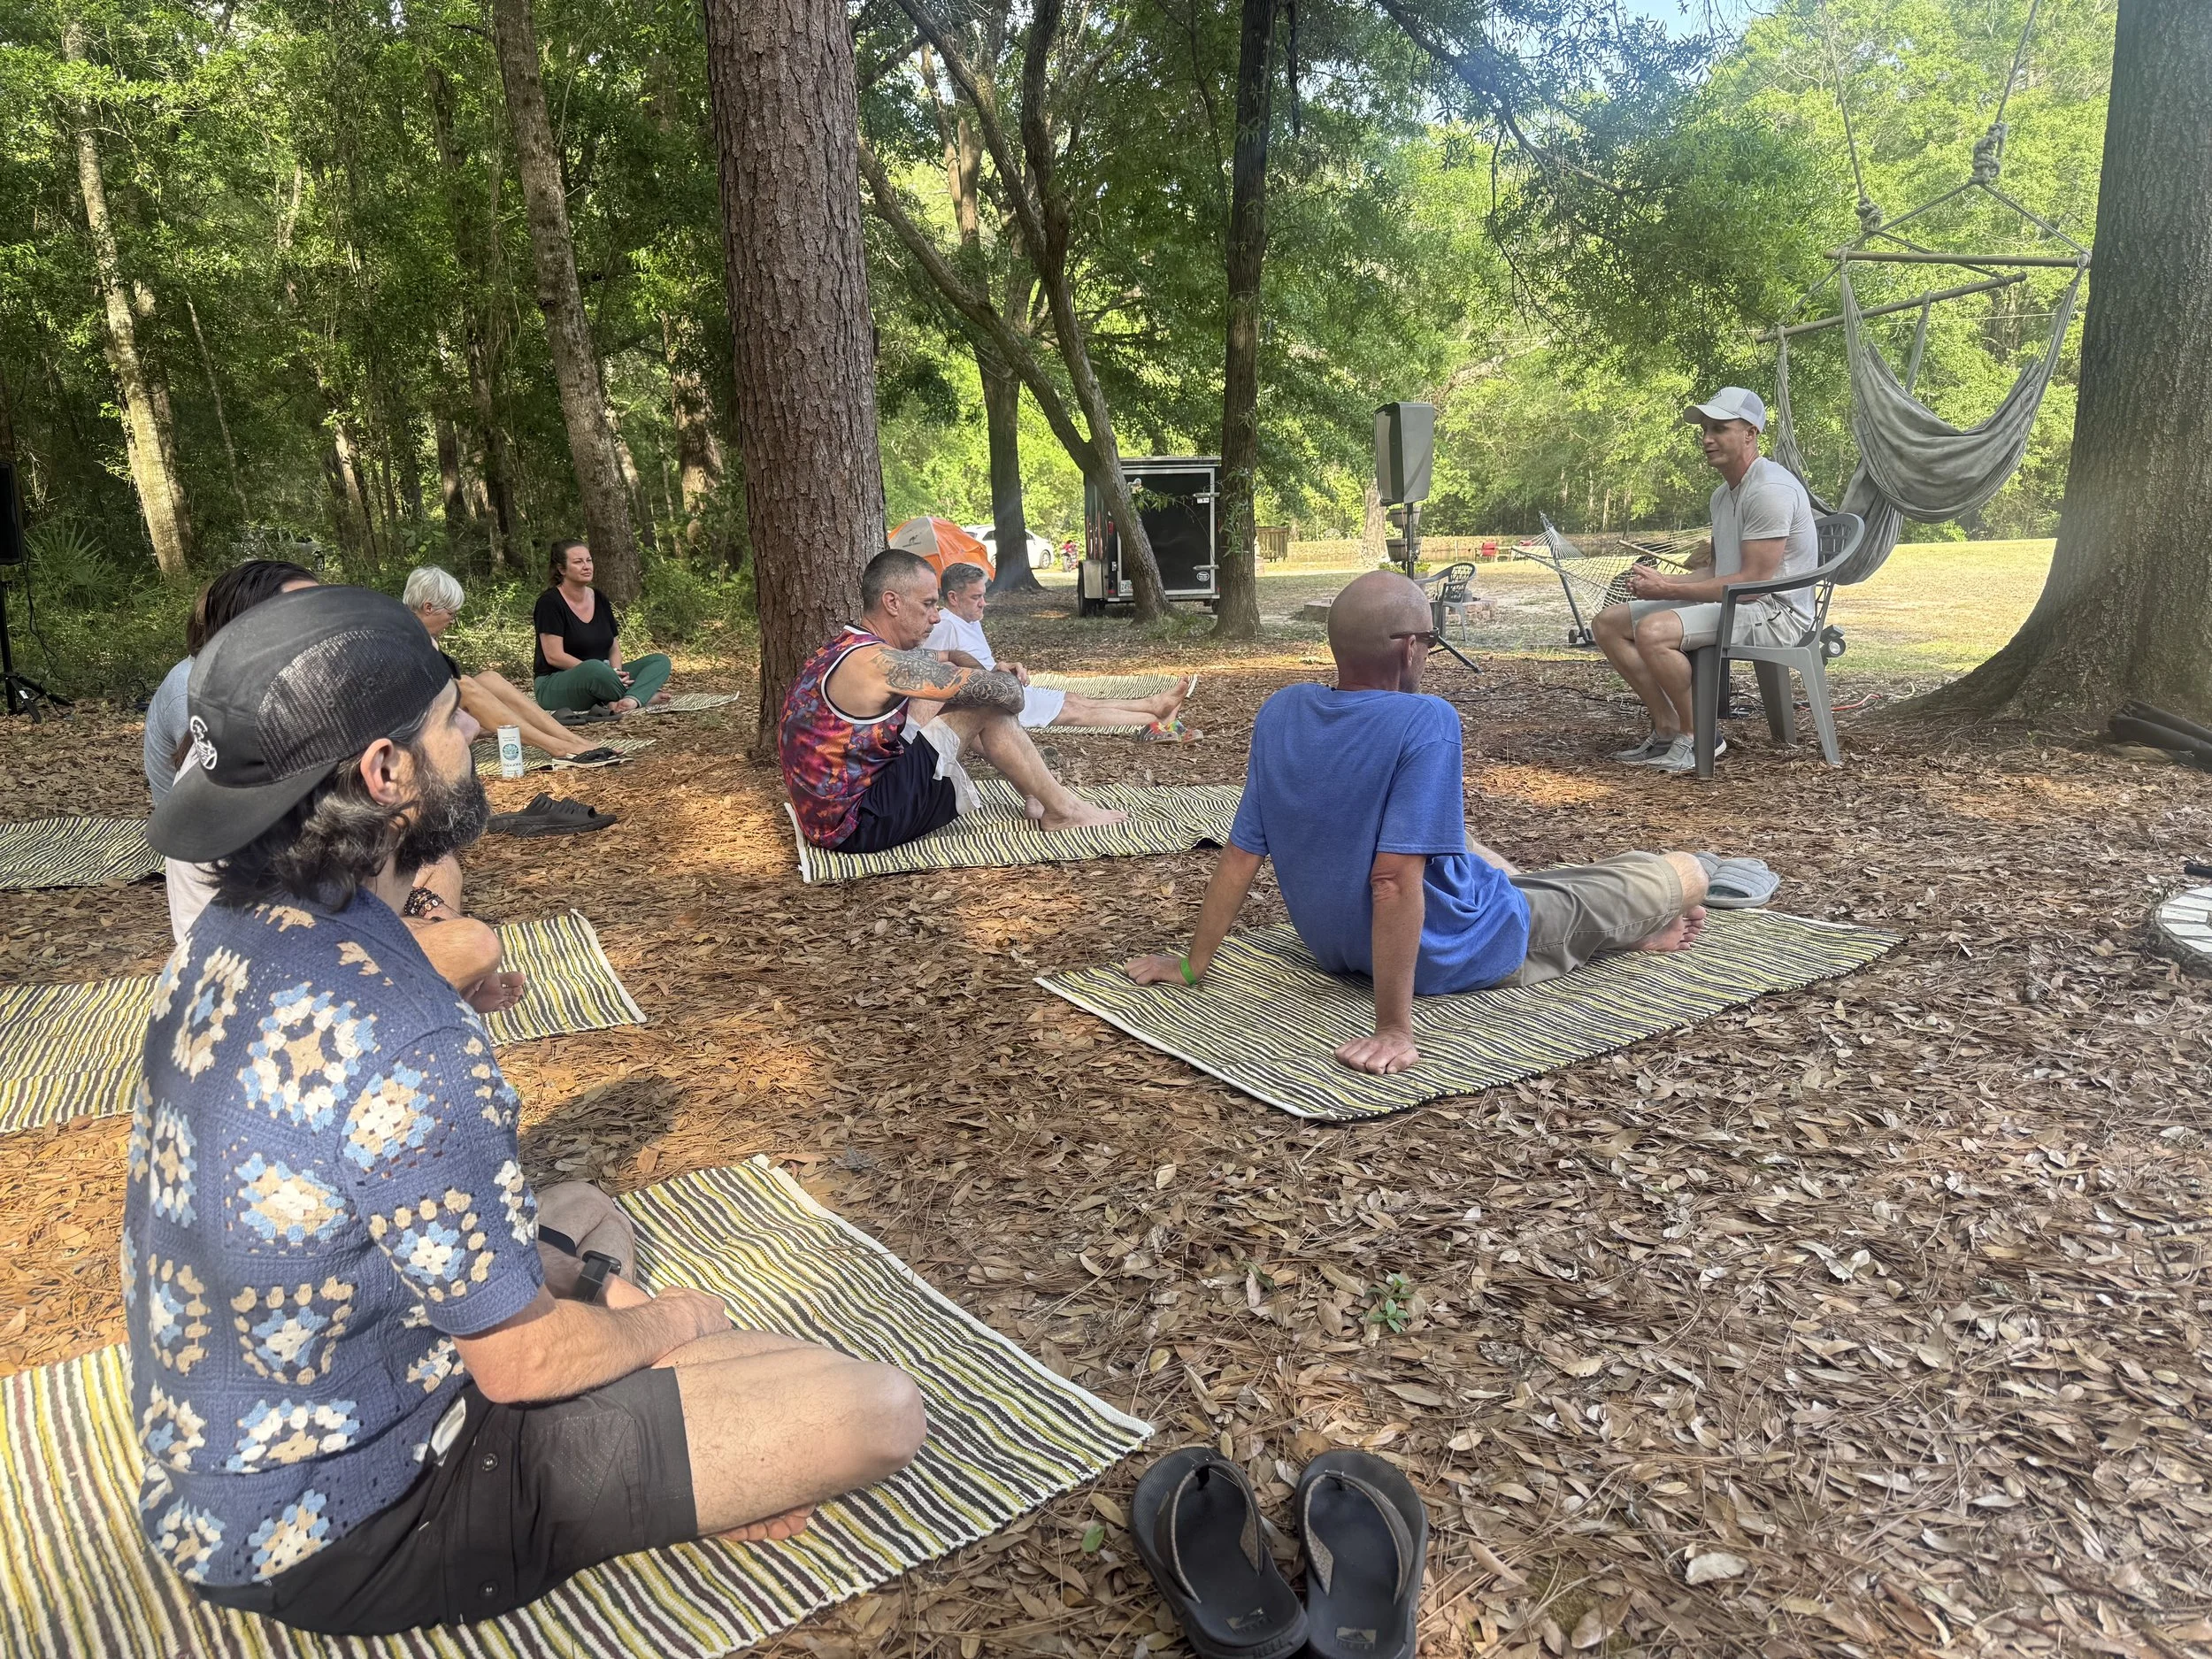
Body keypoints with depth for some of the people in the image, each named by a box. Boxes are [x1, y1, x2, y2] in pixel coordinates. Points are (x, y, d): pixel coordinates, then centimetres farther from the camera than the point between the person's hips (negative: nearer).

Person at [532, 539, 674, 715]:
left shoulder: (599, 599, 12)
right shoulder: (550, 603, -9)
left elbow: (614, 648, 12)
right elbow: (554, 656, -17)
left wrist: (616, 672, -12)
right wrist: (606, 673, -22)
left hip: (600, 678, 8)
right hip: (555, 686, -8)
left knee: (660, 661, -9)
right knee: (593, 667, -41)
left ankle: (630, 700, -36)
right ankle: (644, 695, -22)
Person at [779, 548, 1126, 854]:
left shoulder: (847, 649, 8)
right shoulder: (879, 663, -23)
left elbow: (942, 660, 24)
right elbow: (1001, 689, -19)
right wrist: (1013, 687, 3)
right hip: (857, 826, -10)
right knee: (987, 708, -8)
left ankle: (1038, 791, 25)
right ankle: (1061, 810, 8)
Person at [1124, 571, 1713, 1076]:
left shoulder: (1279, 712, -9)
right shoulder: (1426, 721, -28)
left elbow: (1240, 855, -6)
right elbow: (1394, 880, -34)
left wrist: (1191, 966, 2)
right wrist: (1394, 1030, -31)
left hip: (1335, 947, 7)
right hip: (1451, 955, -7)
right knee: (1685, 871, 8)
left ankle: (1620, 923, 51)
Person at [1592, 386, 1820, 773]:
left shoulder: (1770, 489, -17)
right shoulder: (1723, 494, 16)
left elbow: (1752, 582, -22)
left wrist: (1670, 589, -20)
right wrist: (1660, 581, -1)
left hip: (1774, 613, -10)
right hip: (1730, 602, 10)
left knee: (1653, 631, -33)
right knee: (1608, 623, 1)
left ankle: (1699, 738, -15)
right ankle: (1668, 728, 0)